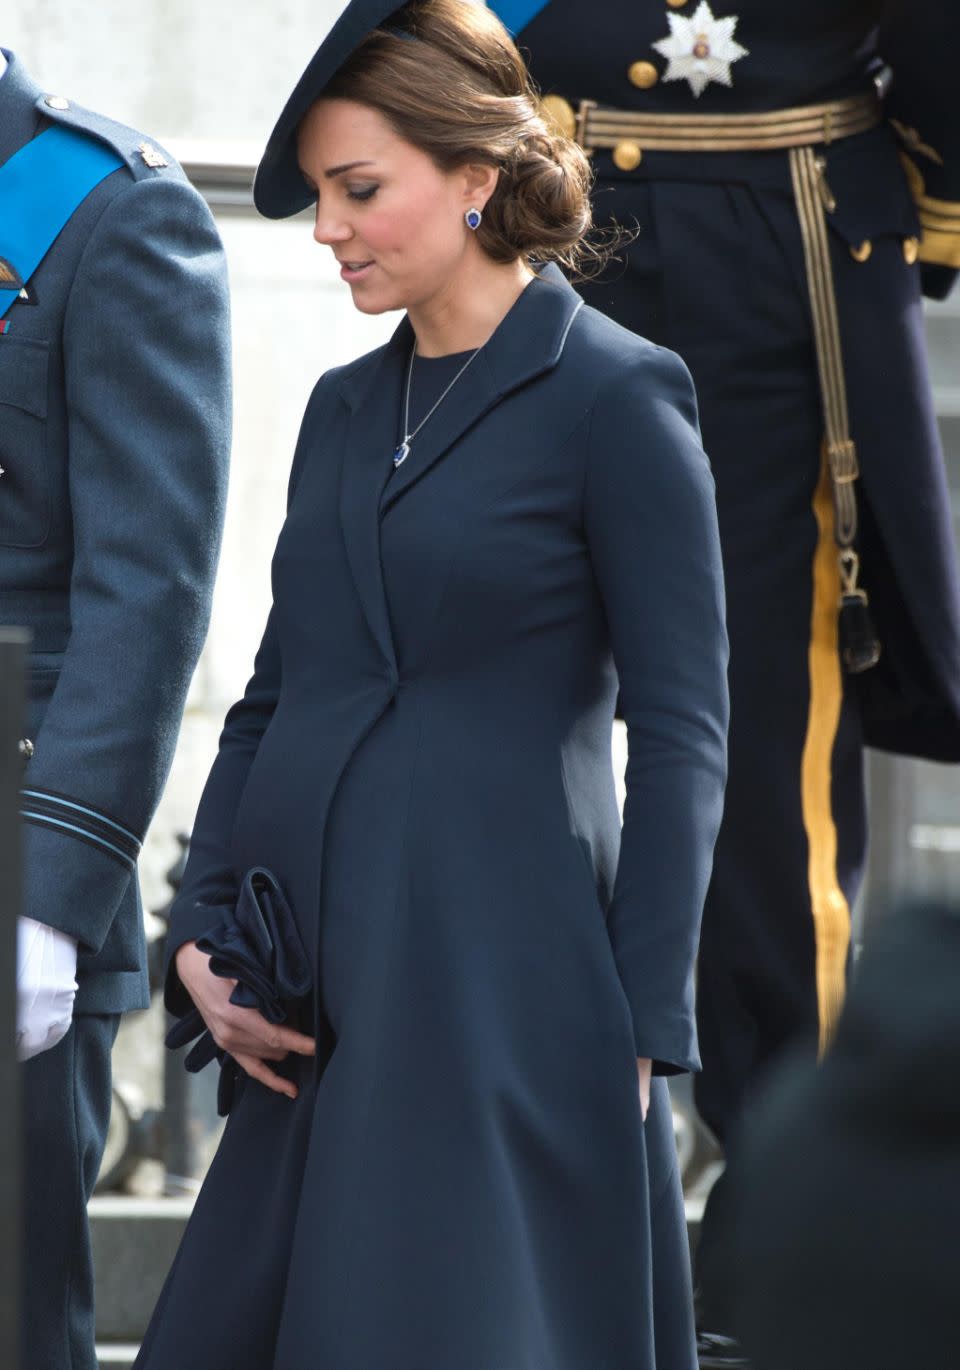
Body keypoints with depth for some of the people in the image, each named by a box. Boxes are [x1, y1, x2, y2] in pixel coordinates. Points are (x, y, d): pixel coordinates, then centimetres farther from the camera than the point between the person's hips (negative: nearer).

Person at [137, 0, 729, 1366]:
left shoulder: (615, 399, -5)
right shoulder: (344, 407, 16)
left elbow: (681, 736, -7)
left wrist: (641, 1033, -11)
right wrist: (199, 935, 5)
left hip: (500, 986, -7)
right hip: (312, 1002, 7)